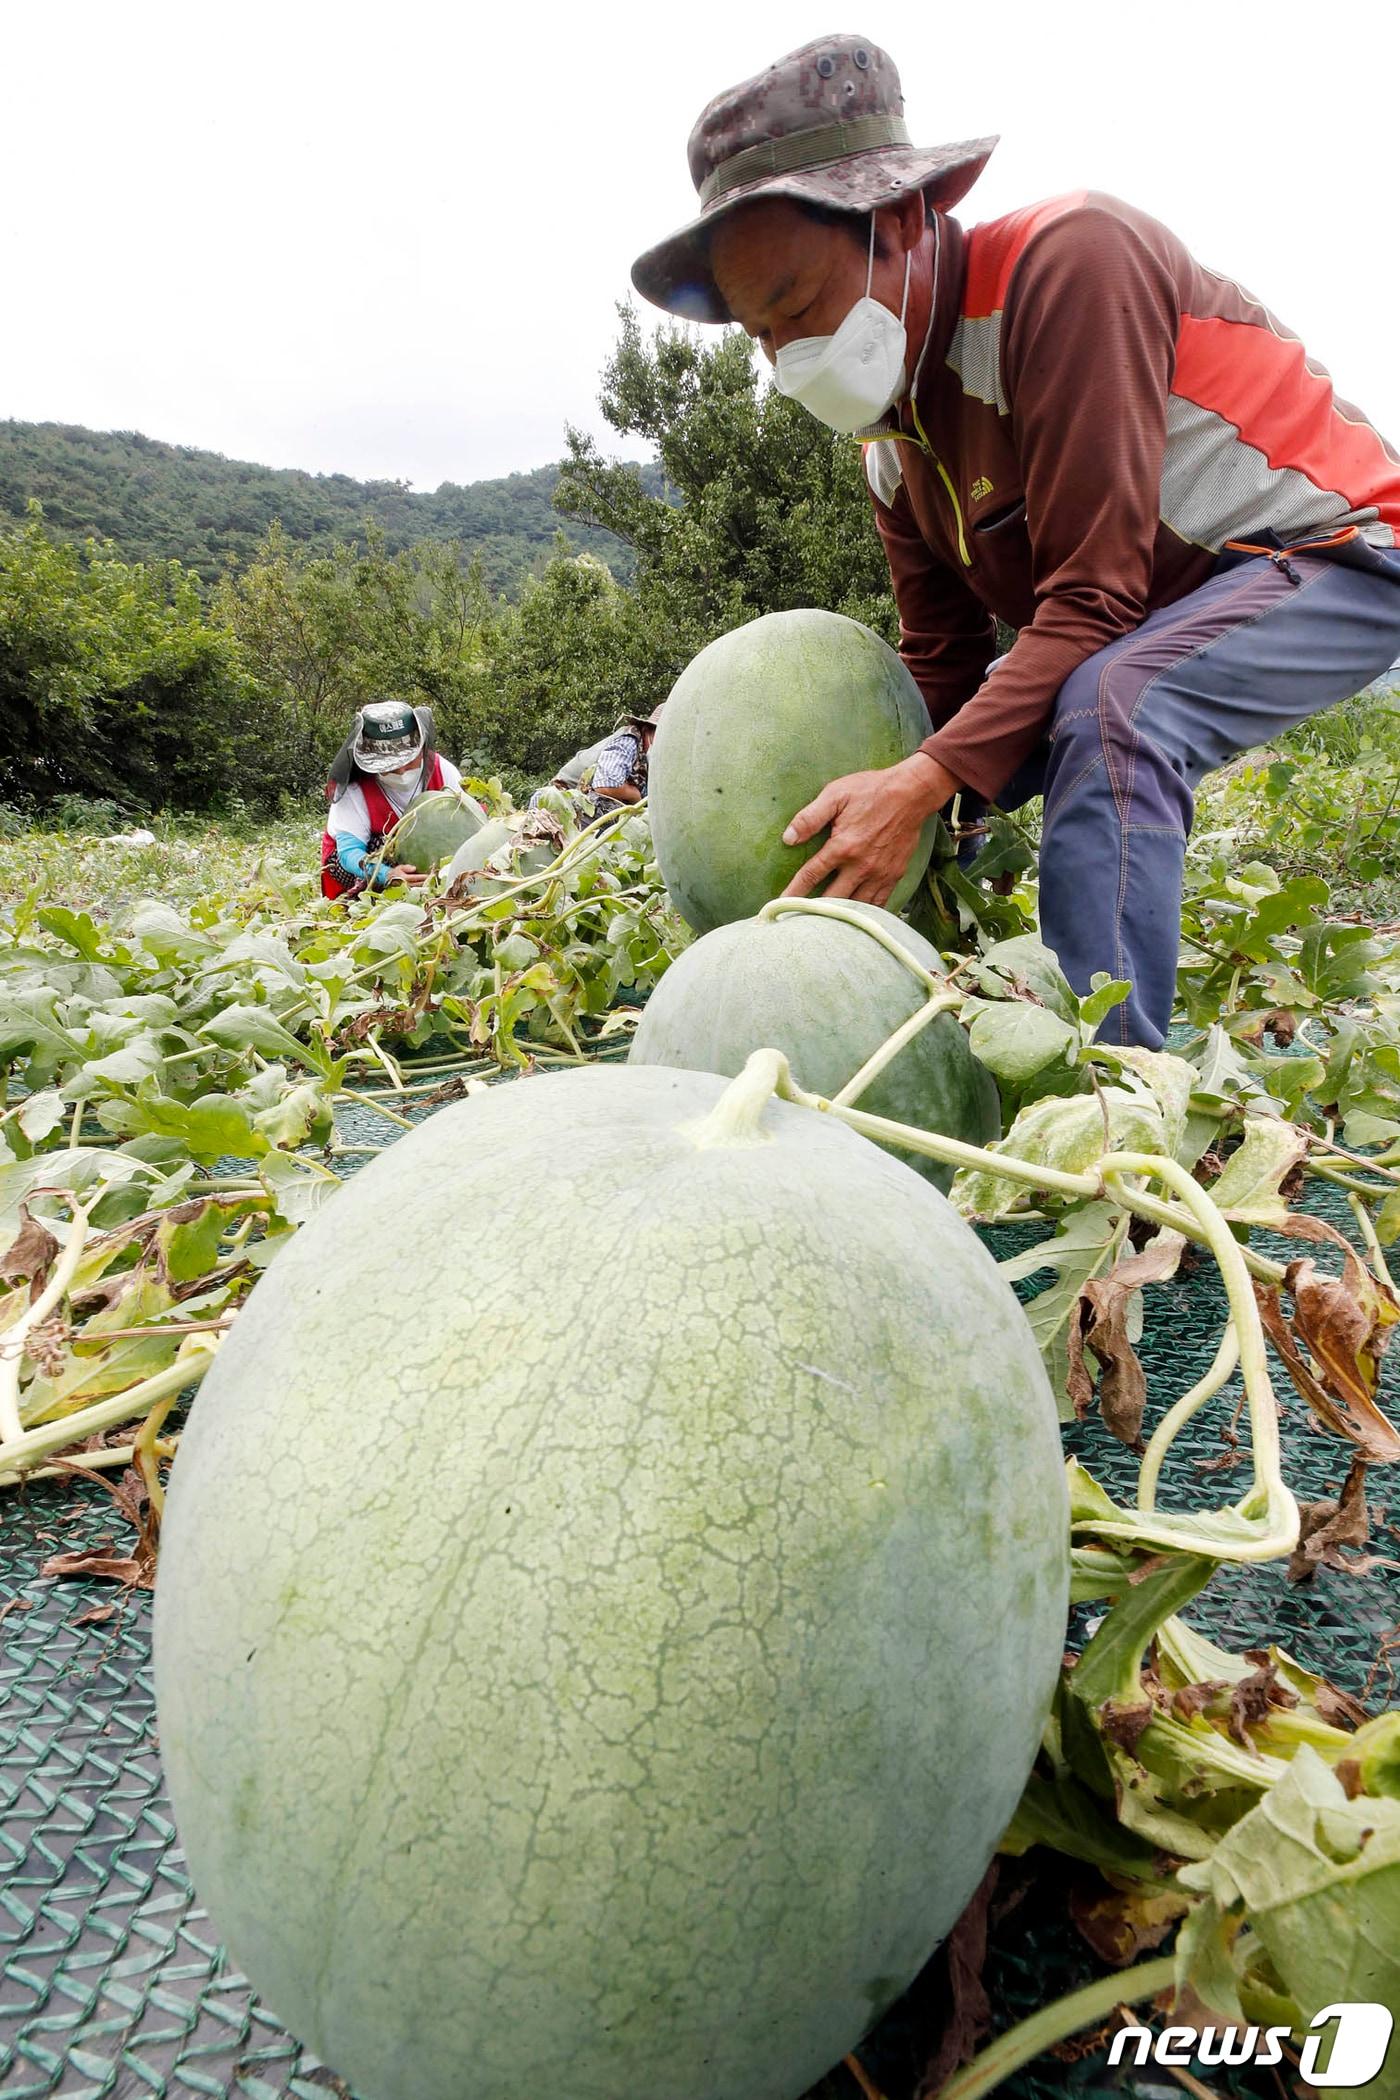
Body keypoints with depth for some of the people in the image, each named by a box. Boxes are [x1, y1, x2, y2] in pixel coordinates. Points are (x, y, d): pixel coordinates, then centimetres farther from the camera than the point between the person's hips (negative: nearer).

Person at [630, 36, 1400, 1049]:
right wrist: (883, 813, -11)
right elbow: (943, 662, 2)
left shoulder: (1068, 258, -25)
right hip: (1153, 615, 8)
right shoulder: (888, 420, 0)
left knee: (1109, 705, -37)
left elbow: (1094, 598, -31)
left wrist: (926, 783, -39)